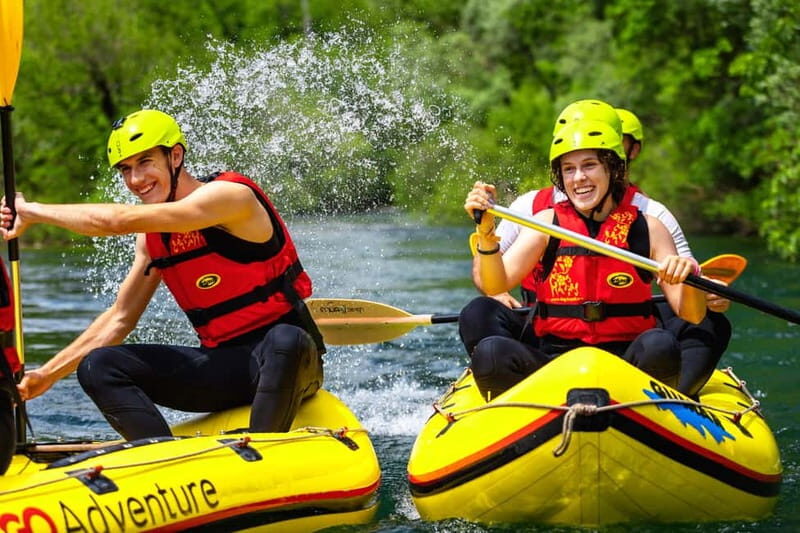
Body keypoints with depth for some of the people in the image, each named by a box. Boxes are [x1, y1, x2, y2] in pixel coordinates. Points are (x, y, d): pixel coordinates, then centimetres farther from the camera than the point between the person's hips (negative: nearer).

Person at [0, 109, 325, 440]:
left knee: (284, 341, -42)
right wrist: (48, 374, 13)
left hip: (290, 362, -7)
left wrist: (31, 211, -13)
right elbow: (120, 318, 18)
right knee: (97, 366, -10)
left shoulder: (230, 195, -14)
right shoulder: (153, 235, 10)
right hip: (223, 368, 7)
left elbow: (119, 220, -23)